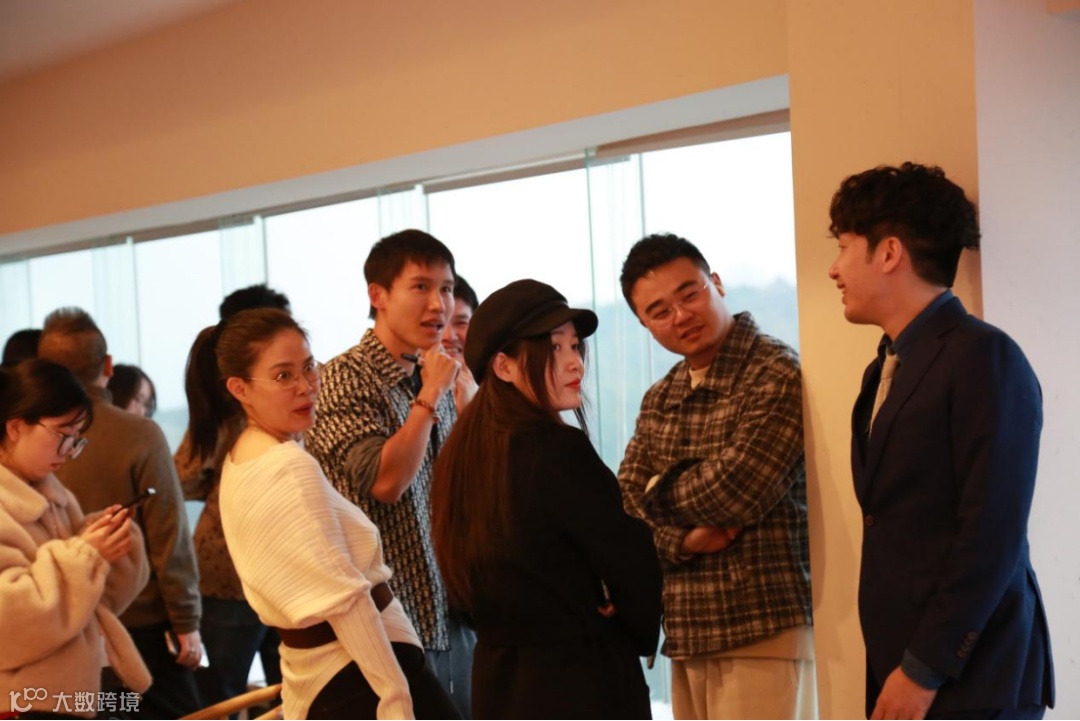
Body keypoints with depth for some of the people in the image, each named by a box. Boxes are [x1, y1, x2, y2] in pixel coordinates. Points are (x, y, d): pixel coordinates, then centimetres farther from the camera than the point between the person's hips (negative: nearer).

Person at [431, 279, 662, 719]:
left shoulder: (461, 453, 4)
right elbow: (630, 564, -12)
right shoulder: (558, 451, -19)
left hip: (497, 679, 8)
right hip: (582, 682, -8)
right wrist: (640, 634, 6)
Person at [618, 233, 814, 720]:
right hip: (688, 632, 7)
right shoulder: (659, 400, 14)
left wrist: (660, 491, 0)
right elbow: (623, 500, 7)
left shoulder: (776, 374, -10)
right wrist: (682, 539, -13)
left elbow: (735, 491, -19)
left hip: (764, 629, -7)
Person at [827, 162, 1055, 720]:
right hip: (902, 671, 7)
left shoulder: (983, 357, -10)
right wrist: (895, 667, 8)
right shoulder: (887, 367, 16)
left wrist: (924, 669, -15)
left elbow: (991, 537, -16)